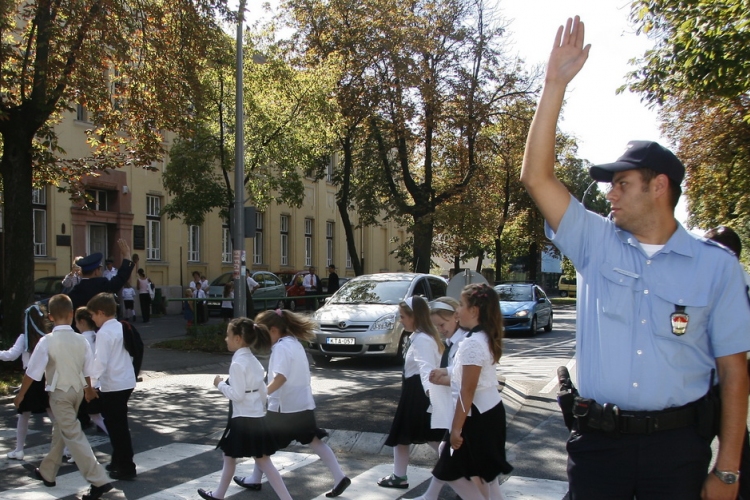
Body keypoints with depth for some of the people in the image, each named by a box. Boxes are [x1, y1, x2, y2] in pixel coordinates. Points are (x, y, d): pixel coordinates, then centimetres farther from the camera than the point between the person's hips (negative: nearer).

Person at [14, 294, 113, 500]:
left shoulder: (47, 341, -17)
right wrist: (89, 389, 26)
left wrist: (21, 394, 3)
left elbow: (33, 371, -12)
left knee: (73, 435, -5)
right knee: (60, 430, 22)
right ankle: (47, 472, 38)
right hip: (77, 390, 6)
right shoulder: (81, 340, -3)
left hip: (59, 392, -6)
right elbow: (88, 370, 7)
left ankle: (99, 480, -10)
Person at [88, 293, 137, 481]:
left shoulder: (104, 333, -16)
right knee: (118, 424, 20)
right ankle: (119, 461, 33)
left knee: (117, 427, 1)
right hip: (126, 382, 9)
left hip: (113, 385, -9)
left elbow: (100, 361, -21)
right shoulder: (121, 328, 9)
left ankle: (126, 468, 7)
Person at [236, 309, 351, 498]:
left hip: (285, 406, -8)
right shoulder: (295, 343, 11)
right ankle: (339, 477, 3)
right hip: (303, 403, 8)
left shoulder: (281, 347, -16)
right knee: (314, 440, 9)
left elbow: (280, 377, -28)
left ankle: (255, 480, 23)